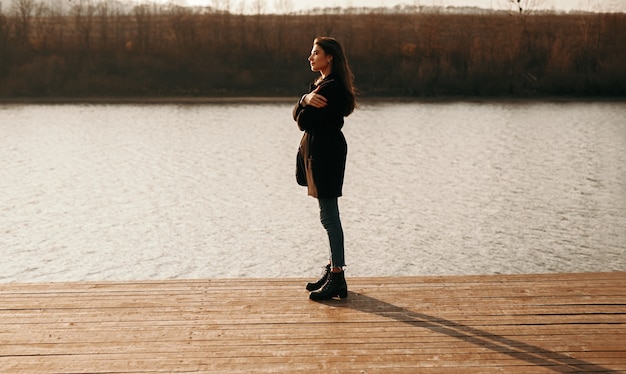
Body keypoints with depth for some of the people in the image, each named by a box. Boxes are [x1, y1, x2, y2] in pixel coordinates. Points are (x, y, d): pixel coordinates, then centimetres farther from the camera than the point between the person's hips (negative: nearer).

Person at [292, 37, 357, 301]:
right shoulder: (321, 84, 16)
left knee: (329, 215, -6)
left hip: (326, 152, -10)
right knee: (329, 215, 14)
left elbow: (305, 121, -18)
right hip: (316, 150, 10)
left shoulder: (333, 87, -16)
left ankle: (337, 278, -1)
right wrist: (306, 100, -12)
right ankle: (333, 268, 23)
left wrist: (308, 104, 0)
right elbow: (297, 115, 6)